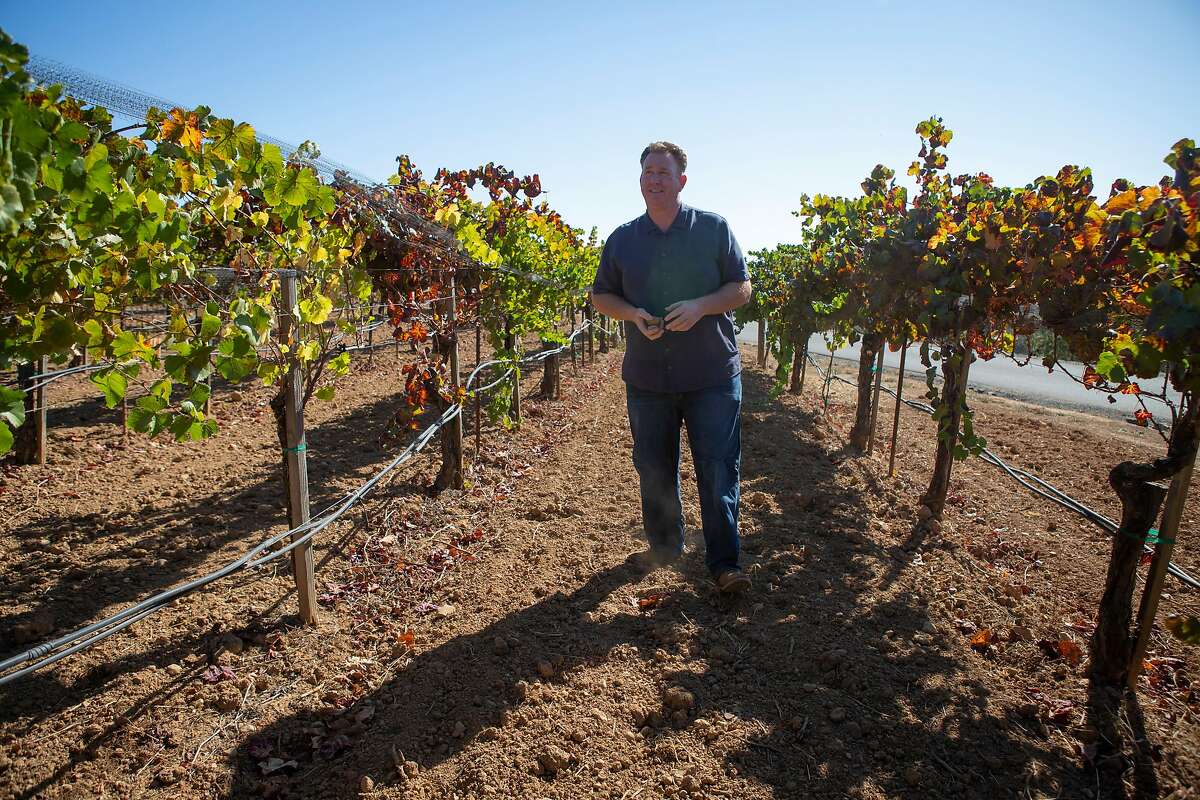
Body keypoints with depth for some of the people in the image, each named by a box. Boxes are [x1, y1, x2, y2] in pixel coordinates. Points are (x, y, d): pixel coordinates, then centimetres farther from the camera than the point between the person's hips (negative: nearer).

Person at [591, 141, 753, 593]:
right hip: (647, 377, 3)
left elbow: (742, 288, 2)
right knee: (654, 469, 13)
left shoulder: (714, 229, 1)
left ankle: (724, 563, 11)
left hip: (713, 375, -2)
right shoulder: (622, 239, 8)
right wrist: (633, 314, -9)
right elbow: (601, 297, 13)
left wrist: (700, 307, -17)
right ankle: (664, 545, 33)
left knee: (719, 470, -1)